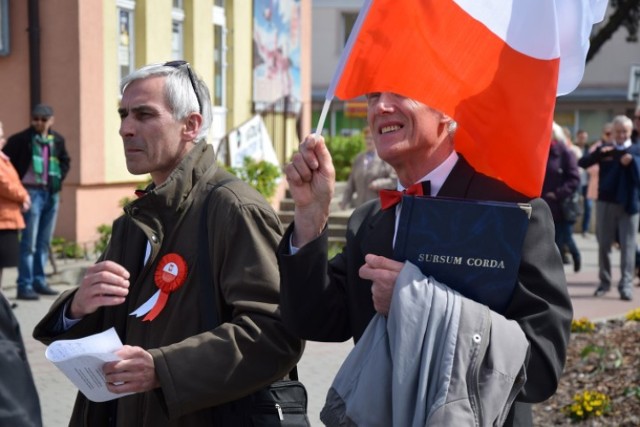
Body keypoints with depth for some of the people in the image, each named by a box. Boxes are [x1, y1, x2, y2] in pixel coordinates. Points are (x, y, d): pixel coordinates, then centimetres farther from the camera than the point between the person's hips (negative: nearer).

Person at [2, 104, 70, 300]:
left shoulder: (57, 140, 9)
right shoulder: (21, 139, -7)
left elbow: (65, 160, 23)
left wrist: (59, 177, 8)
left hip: (52, 193, 6)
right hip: (32, 192, -6)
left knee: (44, 241, 12)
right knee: (29, 242, -7)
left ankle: (39, 281, 21)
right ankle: (24, 286, -4)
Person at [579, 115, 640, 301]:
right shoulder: (605, 149, 8)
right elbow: (582, 163, -3)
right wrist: (599, 154, -19)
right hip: (605, 202, 2)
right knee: (603, 245, 7)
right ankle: (605, 282, 19)